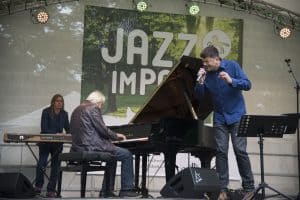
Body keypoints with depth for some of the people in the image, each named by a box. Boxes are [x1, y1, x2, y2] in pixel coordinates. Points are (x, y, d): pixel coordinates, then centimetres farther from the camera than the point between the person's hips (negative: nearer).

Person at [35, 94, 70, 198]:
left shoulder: (64, 114, 5)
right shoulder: (46, 112, -7)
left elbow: (67, 129, 8)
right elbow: (44, 129, -13)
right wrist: (55, 133, -24)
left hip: (58, 143, 4)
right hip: (45, 142, -4)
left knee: (56, 165, 0)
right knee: (42, 163, -19)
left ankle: (51, 190, 5)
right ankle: (38, 186, -1)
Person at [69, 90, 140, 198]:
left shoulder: (77, 110, 20)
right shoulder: (93, 109, -7)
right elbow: (103, 129, -12)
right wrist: (116, 135, 6)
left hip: (79, 148, 10)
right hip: (91, 147, -10)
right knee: (127, 155, -3)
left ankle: (106, 191, 23)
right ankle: (126, 189, -2)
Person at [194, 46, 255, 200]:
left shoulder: (232, 66, -8)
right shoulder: (205, 73, -1)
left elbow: (247, 85, -13)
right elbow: (199, 97, -1)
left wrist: (231, 80, -29)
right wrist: (200, 82, -18)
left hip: (237, 115, -3)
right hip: (219, 118, 3)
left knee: (240, 150, -5)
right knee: (221, 152, 0)